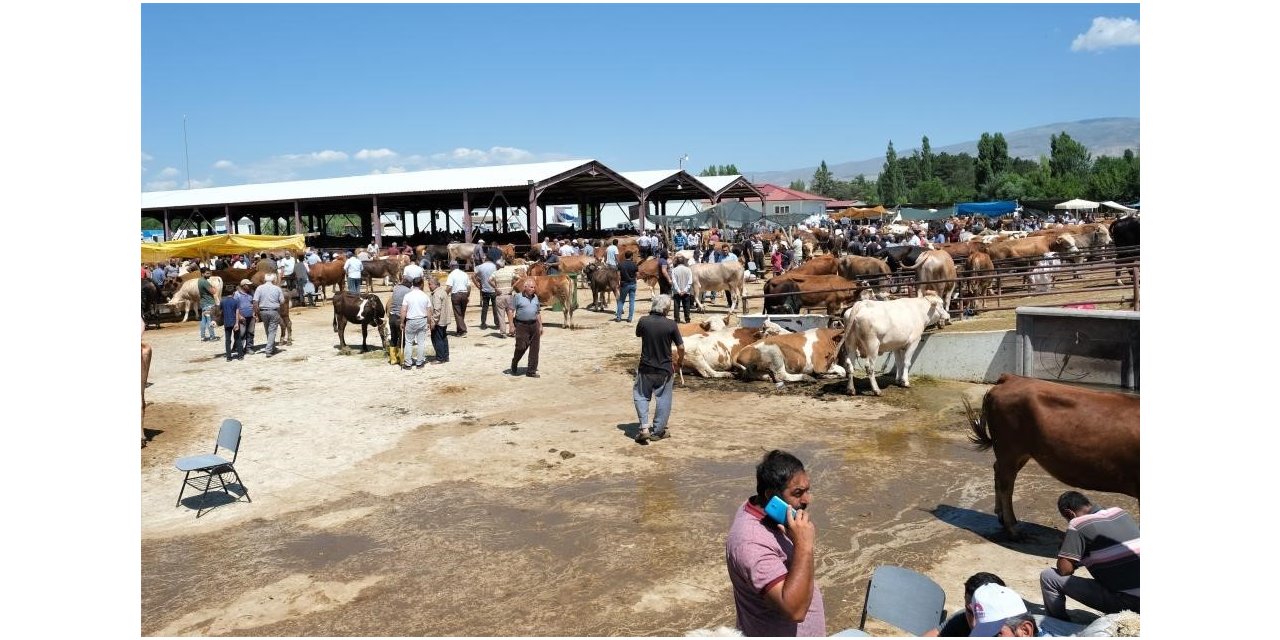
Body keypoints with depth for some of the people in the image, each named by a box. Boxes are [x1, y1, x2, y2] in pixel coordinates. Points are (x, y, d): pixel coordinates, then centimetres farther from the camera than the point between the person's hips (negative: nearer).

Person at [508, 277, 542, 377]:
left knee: (534, 349, 2)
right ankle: (514, 365, 22)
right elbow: (512, 311, -3)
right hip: (522, 325, -5)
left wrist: (540, 326, 15)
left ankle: (531, 371, 10)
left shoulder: (535, 297, 12)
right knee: (521, 347, -6)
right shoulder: (518, 297, -3)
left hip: (534, 325, 5)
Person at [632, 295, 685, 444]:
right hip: (665, 369, -1)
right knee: (663, 400, 13)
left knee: (641, 396, 16)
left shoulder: (643, 321, -10)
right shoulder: (671, 324, -13)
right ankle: (658, 431, 19)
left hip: (645, 367, 1)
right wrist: (679, 363, 10)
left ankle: (644, 428, 5)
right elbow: (681, 347, -8)